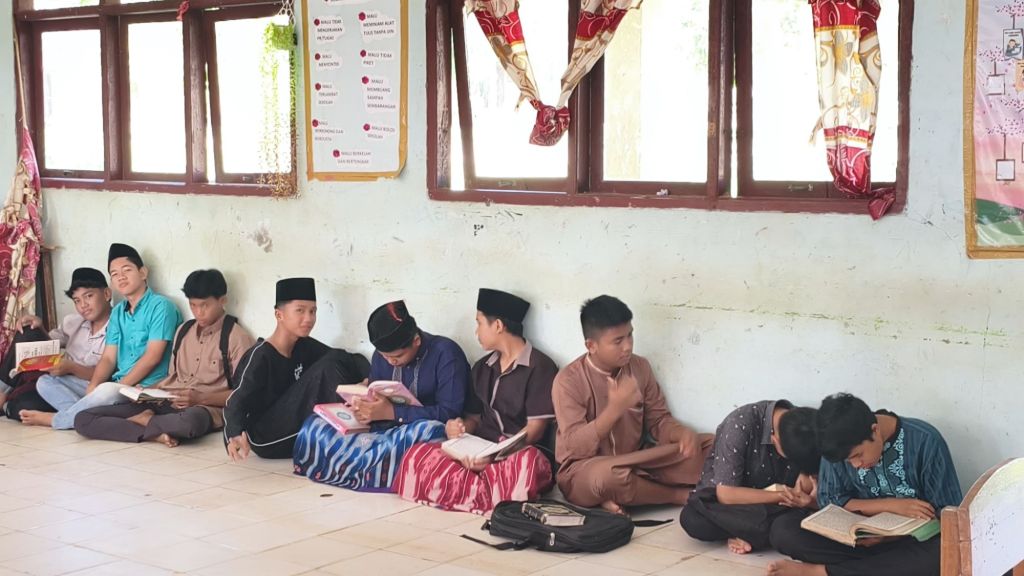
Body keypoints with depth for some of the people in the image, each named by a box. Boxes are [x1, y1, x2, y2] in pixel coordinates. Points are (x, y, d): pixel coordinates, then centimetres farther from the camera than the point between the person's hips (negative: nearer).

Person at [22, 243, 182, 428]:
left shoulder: (160, 306, -5)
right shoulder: (117, 312, 17)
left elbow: (152, 357, -13)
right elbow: (108, 358, 10)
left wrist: (120, 387, -17)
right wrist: (93, 387, -10)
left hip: (147, 389, -8)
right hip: (117, 386, 8)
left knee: (108, 391, -40)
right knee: (45, 383, 0)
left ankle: (56, 420, -13)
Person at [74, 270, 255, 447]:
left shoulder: (237, 337, -1)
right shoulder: (183, 330, 19)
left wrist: (201, 398, -17)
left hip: (203, 408, -6)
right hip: (164, 403, 6)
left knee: (189, 421, -46)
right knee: (83, 419, -11)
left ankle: (145, 420, -15)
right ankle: (156, 434, -23)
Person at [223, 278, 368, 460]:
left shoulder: (306, 347, 6)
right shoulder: (260, 356, -13)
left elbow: (350, 360, 3)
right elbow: (236, 402, -22)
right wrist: (235, 436, -44)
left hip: (299, 437, 7)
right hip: (265, 439, -7)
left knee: (339, 358, -7)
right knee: (327, 366, -21)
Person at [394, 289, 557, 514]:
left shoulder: (539, 366, -3)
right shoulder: (481, 368, 18)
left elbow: (535, 428, -9)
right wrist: (459, 427, -4)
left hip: (519, 453, -5)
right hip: (480, 451, 6)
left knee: (524, 463, -43)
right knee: (418, 456, -22)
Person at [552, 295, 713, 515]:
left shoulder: (640, 367, 1)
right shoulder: (569, 381, -16)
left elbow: (659, 419, 6)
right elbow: (575, 448, -22)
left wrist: (683, 433, -18)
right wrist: (616, 408, -33)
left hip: (635, 463, 6)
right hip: (584, 471, -6)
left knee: (711, 446, -8)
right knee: (610, 475, -43)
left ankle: (620, 497, -18)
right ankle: (681, 495, -12)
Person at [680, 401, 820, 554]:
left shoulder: (805, 432, -15)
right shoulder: (740, 424, -28)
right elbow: (726, 494, -28)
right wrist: (782, 495, -33)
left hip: (773, 505, 3)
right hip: (720, 497, -3)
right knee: (692, 518, -37)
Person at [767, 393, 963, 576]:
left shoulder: (924, 440, -17)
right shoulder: (842, 444, -8)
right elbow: (829, 501, -4)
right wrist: (891, 505, -17)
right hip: (860, 536, 2)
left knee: (944, 553, -39)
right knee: (783, 529, -20)